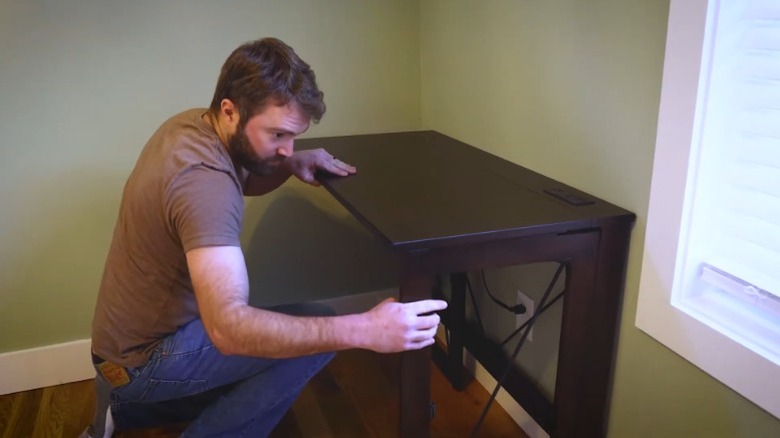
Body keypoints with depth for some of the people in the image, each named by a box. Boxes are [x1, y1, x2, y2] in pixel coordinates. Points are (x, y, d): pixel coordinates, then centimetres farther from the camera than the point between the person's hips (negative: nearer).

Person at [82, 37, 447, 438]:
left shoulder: (190, 125, -5)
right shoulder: (204, 181, -33)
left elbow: (243, 180, 16)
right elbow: (228, 327, -43)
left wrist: (292, 165, -5)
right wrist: (363, 330, -47)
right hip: (145, 357, -9)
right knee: (316, 331, -19)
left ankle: (128, 406, 25)